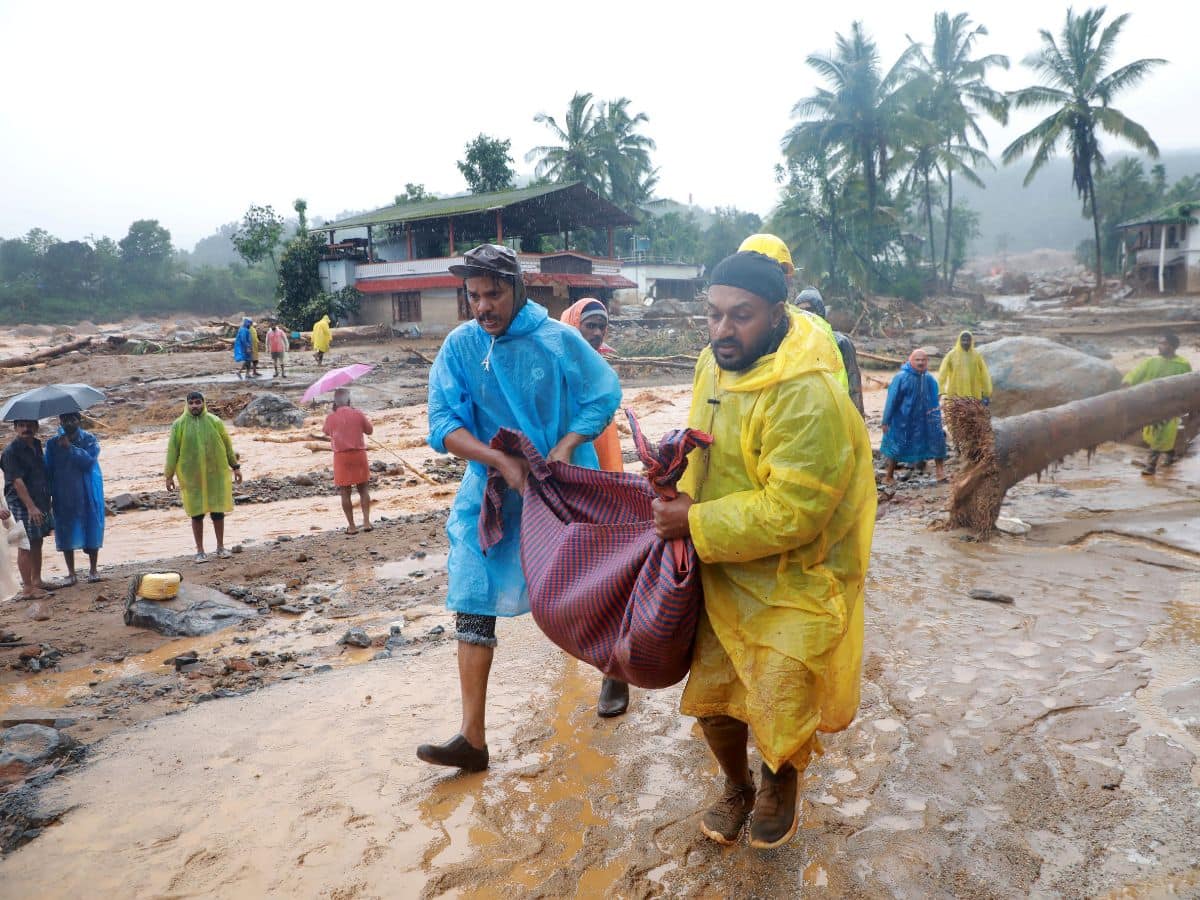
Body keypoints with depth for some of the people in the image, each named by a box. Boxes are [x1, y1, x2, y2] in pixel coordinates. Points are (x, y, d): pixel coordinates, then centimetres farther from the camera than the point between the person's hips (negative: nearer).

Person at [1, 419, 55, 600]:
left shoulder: (37, 445, 11)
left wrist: (46, 502, 22)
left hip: (40, 502, 8)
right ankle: (27, 588, 2)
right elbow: (17, 482, -19)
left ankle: (37, 581, 25)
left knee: (37, 543, 14)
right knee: (25, 546, -3)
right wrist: (31, 507, -25)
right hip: (22, 504, -7)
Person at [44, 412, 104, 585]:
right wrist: (47, 496, 1)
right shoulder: (52, 444, 3)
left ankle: (93, 569, 20)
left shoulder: (89, 440, -3)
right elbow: (48, 471, 5)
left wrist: (69, 447, -20)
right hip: (63, 497, 2)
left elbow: (89, 461, -19)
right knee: (66, 533, 5)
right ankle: (71, 572, 17)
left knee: (91, 530, 5)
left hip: (88, 495, -1)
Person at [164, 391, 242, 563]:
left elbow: (227, 445, 7)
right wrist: (169, 475, 0)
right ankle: (200, 551, 15)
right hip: (192, 476, -1)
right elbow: (172, 450, 1)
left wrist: (235, 466, 7)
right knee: (197, 513, 5)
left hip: (215, 474, 1)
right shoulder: (179, 425, -2)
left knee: (217, 511, 6)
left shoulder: (215, 422, 1)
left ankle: (221, 547, 19)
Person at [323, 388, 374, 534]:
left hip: (341, 456, -1)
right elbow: (370, 430, 7)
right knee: (363, 489, 12)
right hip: (359, 454, 1)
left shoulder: (330, 418, -5)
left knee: (345, 492, 6)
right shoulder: (358, 413, -4)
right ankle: (366, 522, 7)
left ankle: (351, 526, 7)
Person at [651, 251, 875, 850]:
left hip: (795, 580, -6)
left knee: (779, 704, 3)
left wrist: (696, 525, -24)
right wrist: (686, 493, -5)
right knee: (711, 692, 13)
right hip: (724, 570, 7)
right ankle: (736, 786, 43)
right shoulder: (715, 362, -2)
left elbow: (789, 511, -29)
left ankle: (780, 786, 39)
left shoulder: (809, 397, -28)